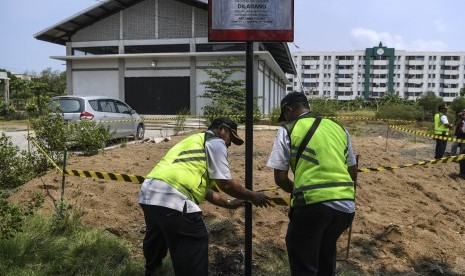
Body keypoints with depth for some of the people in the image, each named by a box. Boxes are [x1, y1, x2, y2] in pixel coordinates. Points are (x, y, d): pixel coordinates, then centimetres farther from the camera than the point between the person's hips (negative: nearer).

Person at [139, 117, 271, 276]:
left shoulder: (195, 141, 31)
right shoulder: (216, 142, 4)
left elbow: (202, 186, 30)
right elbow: (225, 184, -1)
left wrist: (227, 203, 34)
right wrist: (252, 196, 13)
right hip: (172, 198, -10)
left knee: (157, 234, 35)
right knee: (191, 254, 2)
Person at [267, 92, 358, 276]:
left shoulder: (287, 130, 1)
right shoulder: (339, 128, 16)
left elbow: (280, 179, 1)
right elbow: (353, 173, 20)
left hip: (312, 206, -6)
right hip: (346, 206, 6)